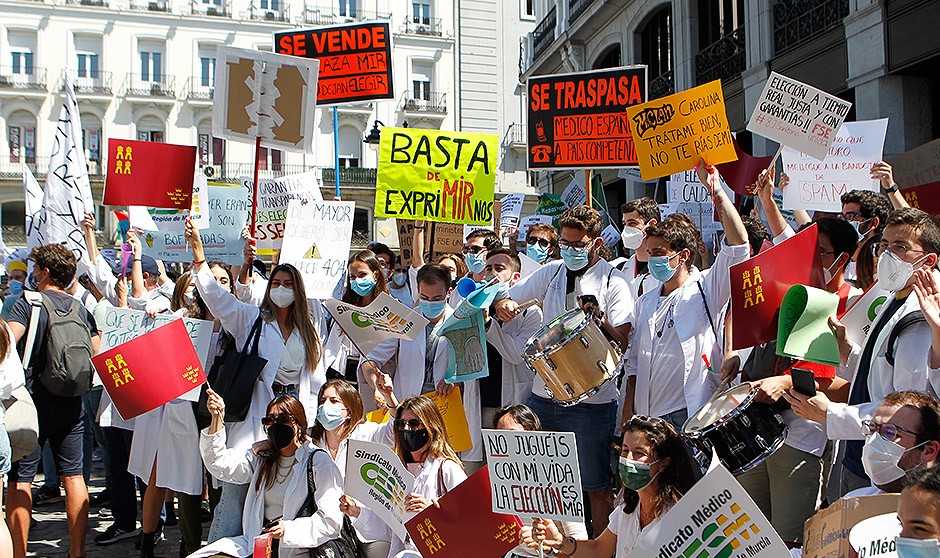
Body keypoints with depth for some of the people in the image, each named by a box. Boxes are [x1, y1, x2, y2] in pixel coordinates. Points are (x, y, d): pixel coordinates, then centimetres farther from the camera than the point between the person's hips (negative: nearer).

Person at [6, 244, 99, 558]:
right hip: (72, 404, 5)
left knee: (19, 480, 3)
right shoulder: (80, 309, 7)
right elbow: (97, 353, 10)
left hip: (34, 402, -5)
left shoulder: (28, 303, -8)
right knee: (73, 477, 9)